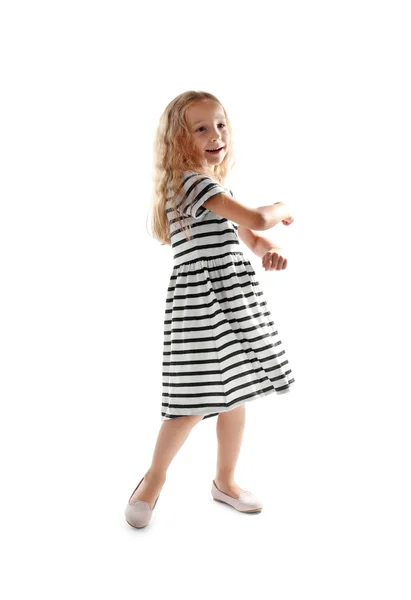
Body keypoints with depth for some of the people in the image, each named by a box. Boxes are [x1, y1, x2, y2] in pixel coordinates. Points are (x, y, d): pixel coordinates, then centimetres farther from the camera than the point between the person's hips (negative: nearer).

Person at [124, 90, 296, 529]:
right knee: (196, 401, -4)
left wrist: (272, 252, -4)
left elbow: (248, 237, 18)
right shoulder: (192, 181, -13)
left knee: (234, 395, 14)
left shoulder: (217, 188, 17)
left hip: (233, 298, 9)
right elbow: (256, 219, -20)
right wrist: (280, 209, 1)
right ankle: (155, 477, 21)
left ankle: (225, 481, 32)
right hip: (200, 301, -9)